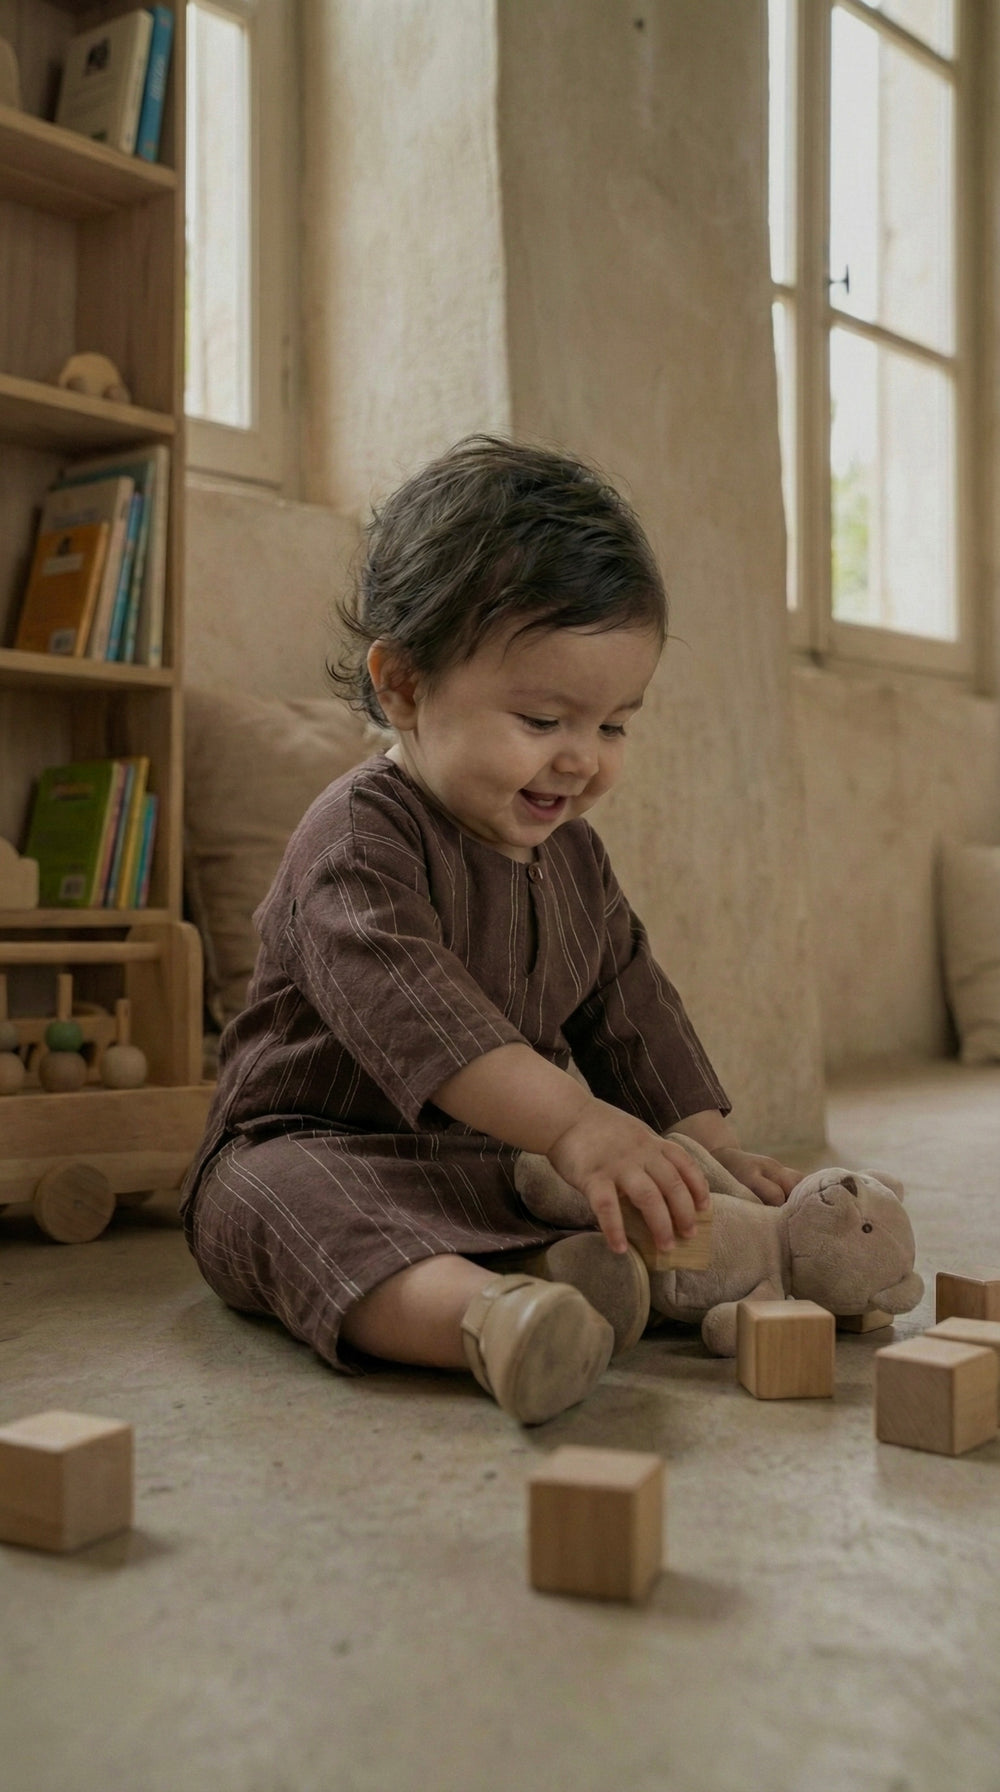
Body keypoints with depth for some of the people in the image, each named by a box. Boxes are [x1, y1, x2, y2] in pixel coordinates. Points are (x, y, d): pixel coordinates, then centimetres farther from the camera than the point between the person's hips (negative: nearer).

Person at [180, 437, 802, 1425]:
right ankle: (484, 1312, -66)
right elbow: (404, 1003, -35)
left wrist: (714, 1148, 3)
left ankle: (557, 1271, -41)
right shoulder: (358, 834, -18)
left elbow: (629, 1007, 15)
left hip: (499, 1165, 8)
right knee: (297, 1206, -38)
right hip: (315, 1148, -7)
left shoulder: (570, 851, 9)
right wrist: (572, 1121, -45)